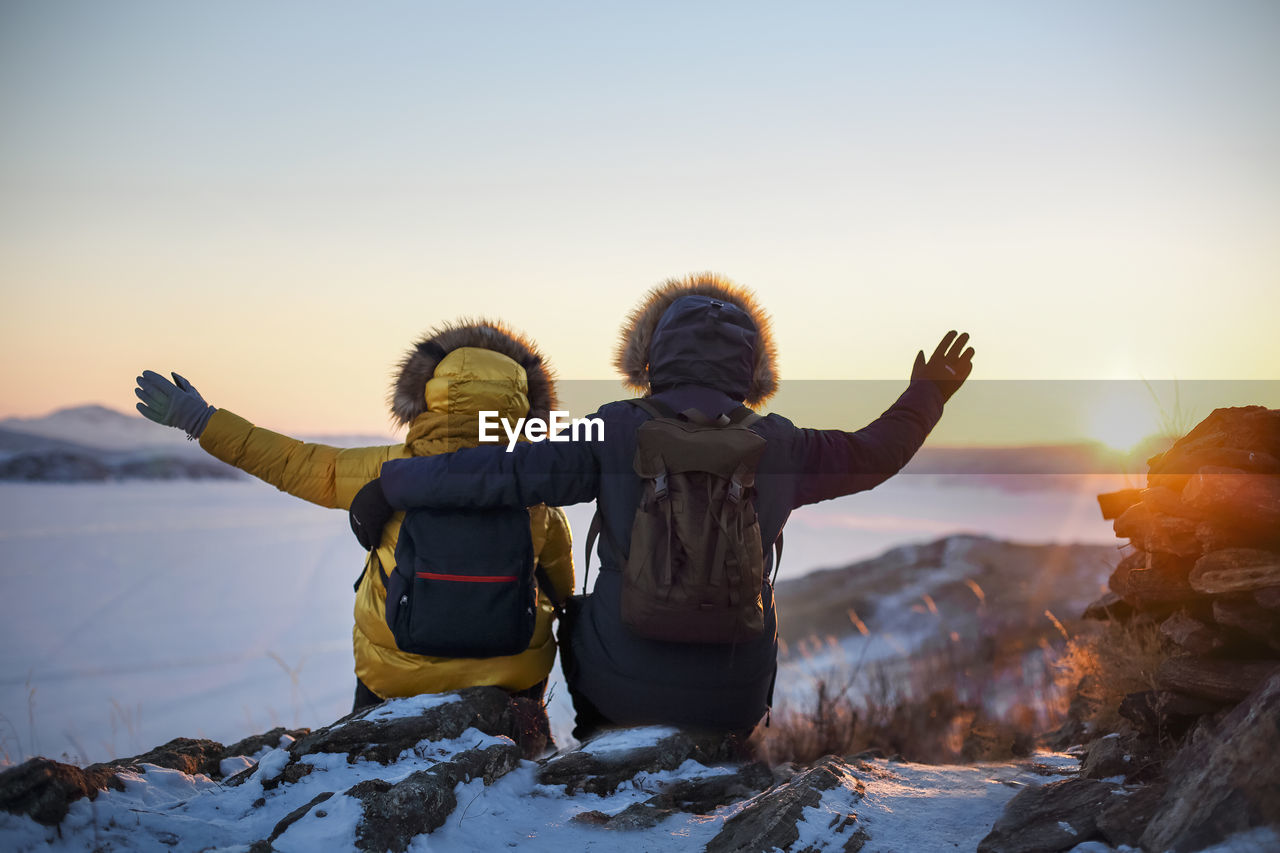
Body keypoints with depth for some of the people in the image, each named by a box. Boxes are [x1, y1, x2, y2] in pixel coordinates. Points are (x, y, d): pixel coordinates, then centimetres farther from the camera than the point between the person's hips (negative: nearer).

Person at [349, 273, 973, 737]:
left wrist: (393, 486, -2)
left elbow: (503, 472, -12)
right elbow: (871, 455, 11)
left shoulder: (617, 432, -11)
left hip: (622, 686, -2)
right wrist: (925, 396, 26)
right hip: (734, 698, 2)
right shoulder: (776, 445, -4)